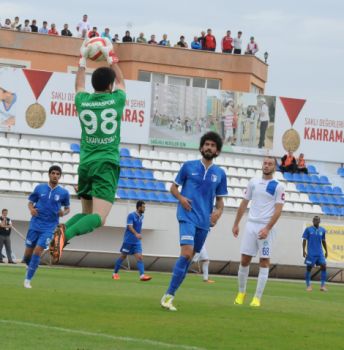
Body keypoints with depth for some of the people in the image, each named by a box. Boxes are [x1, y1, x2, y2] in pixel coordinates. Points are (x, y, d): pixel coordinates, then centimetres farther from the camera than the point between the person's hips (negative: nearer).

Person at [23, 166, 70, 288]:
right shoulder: (39, 188, 3)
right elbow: (30, 202, 13)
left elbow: (67, 208, 13)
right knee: (28, 254, 2)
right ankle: (31, 267, 36)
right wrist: (31, 209, -10)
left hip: (49, 227, -2)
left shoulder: (64, 193, 1)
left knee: (37, 251, -15)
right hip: (35, 225, 2)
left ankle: (28, 280, -7)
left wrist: (63, 212, -10)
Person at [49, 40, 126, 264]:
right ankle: (67, 234, -42)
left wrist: (83, 60, 41)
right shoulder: (116, 100, -1)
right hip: (107, 164, -4)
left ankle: (62, 229, -13)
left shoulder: (83, 101, 5)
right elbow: (121, 83, 23)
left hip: (86, 163, 5)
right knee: (98, 218, -14)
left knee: (87, 213, 17)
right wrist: (112, 59, 34)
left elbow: (79, 85, 30)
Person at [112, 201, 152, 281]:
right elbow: (130, 226, -24)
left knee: (139, 257, -10)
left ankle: (142, 275, -21)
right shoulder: (131, 215, -12)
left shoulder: (141, 216, 9)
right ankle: (115, 273, 20)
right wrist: (136, 234, -38)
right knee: (123, 256, 5)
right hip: (128, 240, -5)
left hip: (137, 241, 5)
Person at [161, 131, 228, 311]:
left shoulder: (220, 174, 10)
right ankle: (169, 295, -19)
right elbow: (174, 187, 10)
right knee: (187, 253, -21)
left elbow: (219, 199, 16)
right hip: (187, 216, -4)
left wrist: (218, 211, -4)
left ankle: (170, 294, 14)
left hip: (204, 221, 4)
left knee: (189, 258, 6)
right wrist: (181, 198, -10)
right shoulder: (188, 166, 3)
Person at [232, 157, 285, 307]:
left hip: (265, 228, -3)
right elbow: (244, 204, 17)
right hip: (251, 225, 3)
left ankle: (257, 298, -2)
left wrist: (267, 229, -17)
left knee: (264, 262, -4)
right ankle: (241, 293, 16)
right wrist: (236, 224, 14)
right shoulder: (253, 182, 10)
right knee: (245, 260, 2)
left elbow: (278, 210, -8)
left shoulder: (278, 187, -2)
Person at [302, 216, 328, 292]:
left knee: (323, 266, -9)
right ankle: (308, 285, 8)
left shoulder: (322, 230, 9)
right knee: (309, 268, -3)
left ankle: (322, 285, -5)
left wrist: (326, 251, 15)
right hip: (311, 253, -3)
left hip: (320, 253, 3)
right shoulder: (308, 229, 0)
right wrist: (304, 251, -10)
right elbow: (304, 240, -1)